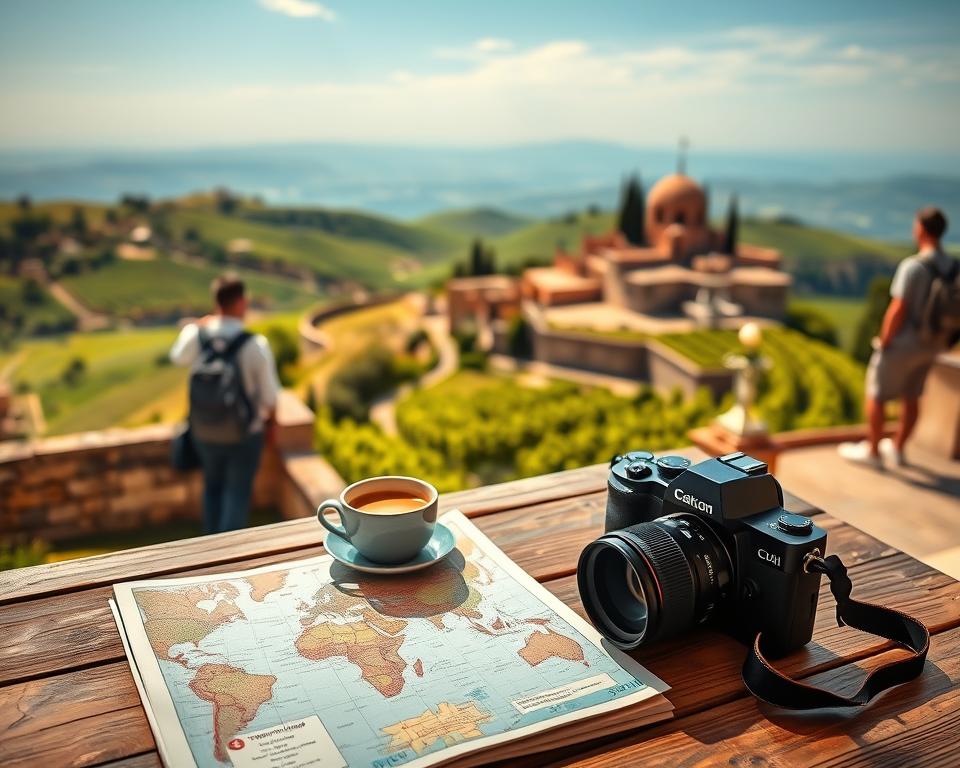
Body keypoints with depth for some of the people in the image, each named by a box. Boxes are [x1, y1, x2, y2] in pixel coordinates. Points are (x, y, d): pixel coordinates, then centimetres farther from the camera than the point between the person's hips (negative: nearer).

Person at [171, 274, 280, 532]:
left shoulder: (195, 335, -15)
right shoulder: (256, 345, -24)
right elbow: (270, 394, -15)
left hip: (205, 433, 4)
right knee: (237, 493, 15)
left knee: (213, 485, 27)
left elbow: (178, 358, 10)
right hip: (244, 435, -4)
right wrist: (270, 423, 5)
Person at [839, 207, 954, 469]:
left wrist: (883, 342, -11)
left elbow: (897, 310, -24)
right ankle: (897, 449, 34)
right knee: (911, 396, 20)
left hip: (902, 342, -7)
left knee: (876, 395, 9)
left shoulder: (913, 266, -24)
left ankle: (872, 451, 18)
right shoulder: (952, 267, -2)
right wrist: (935, 338, 15)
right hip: (930, 345, 7)